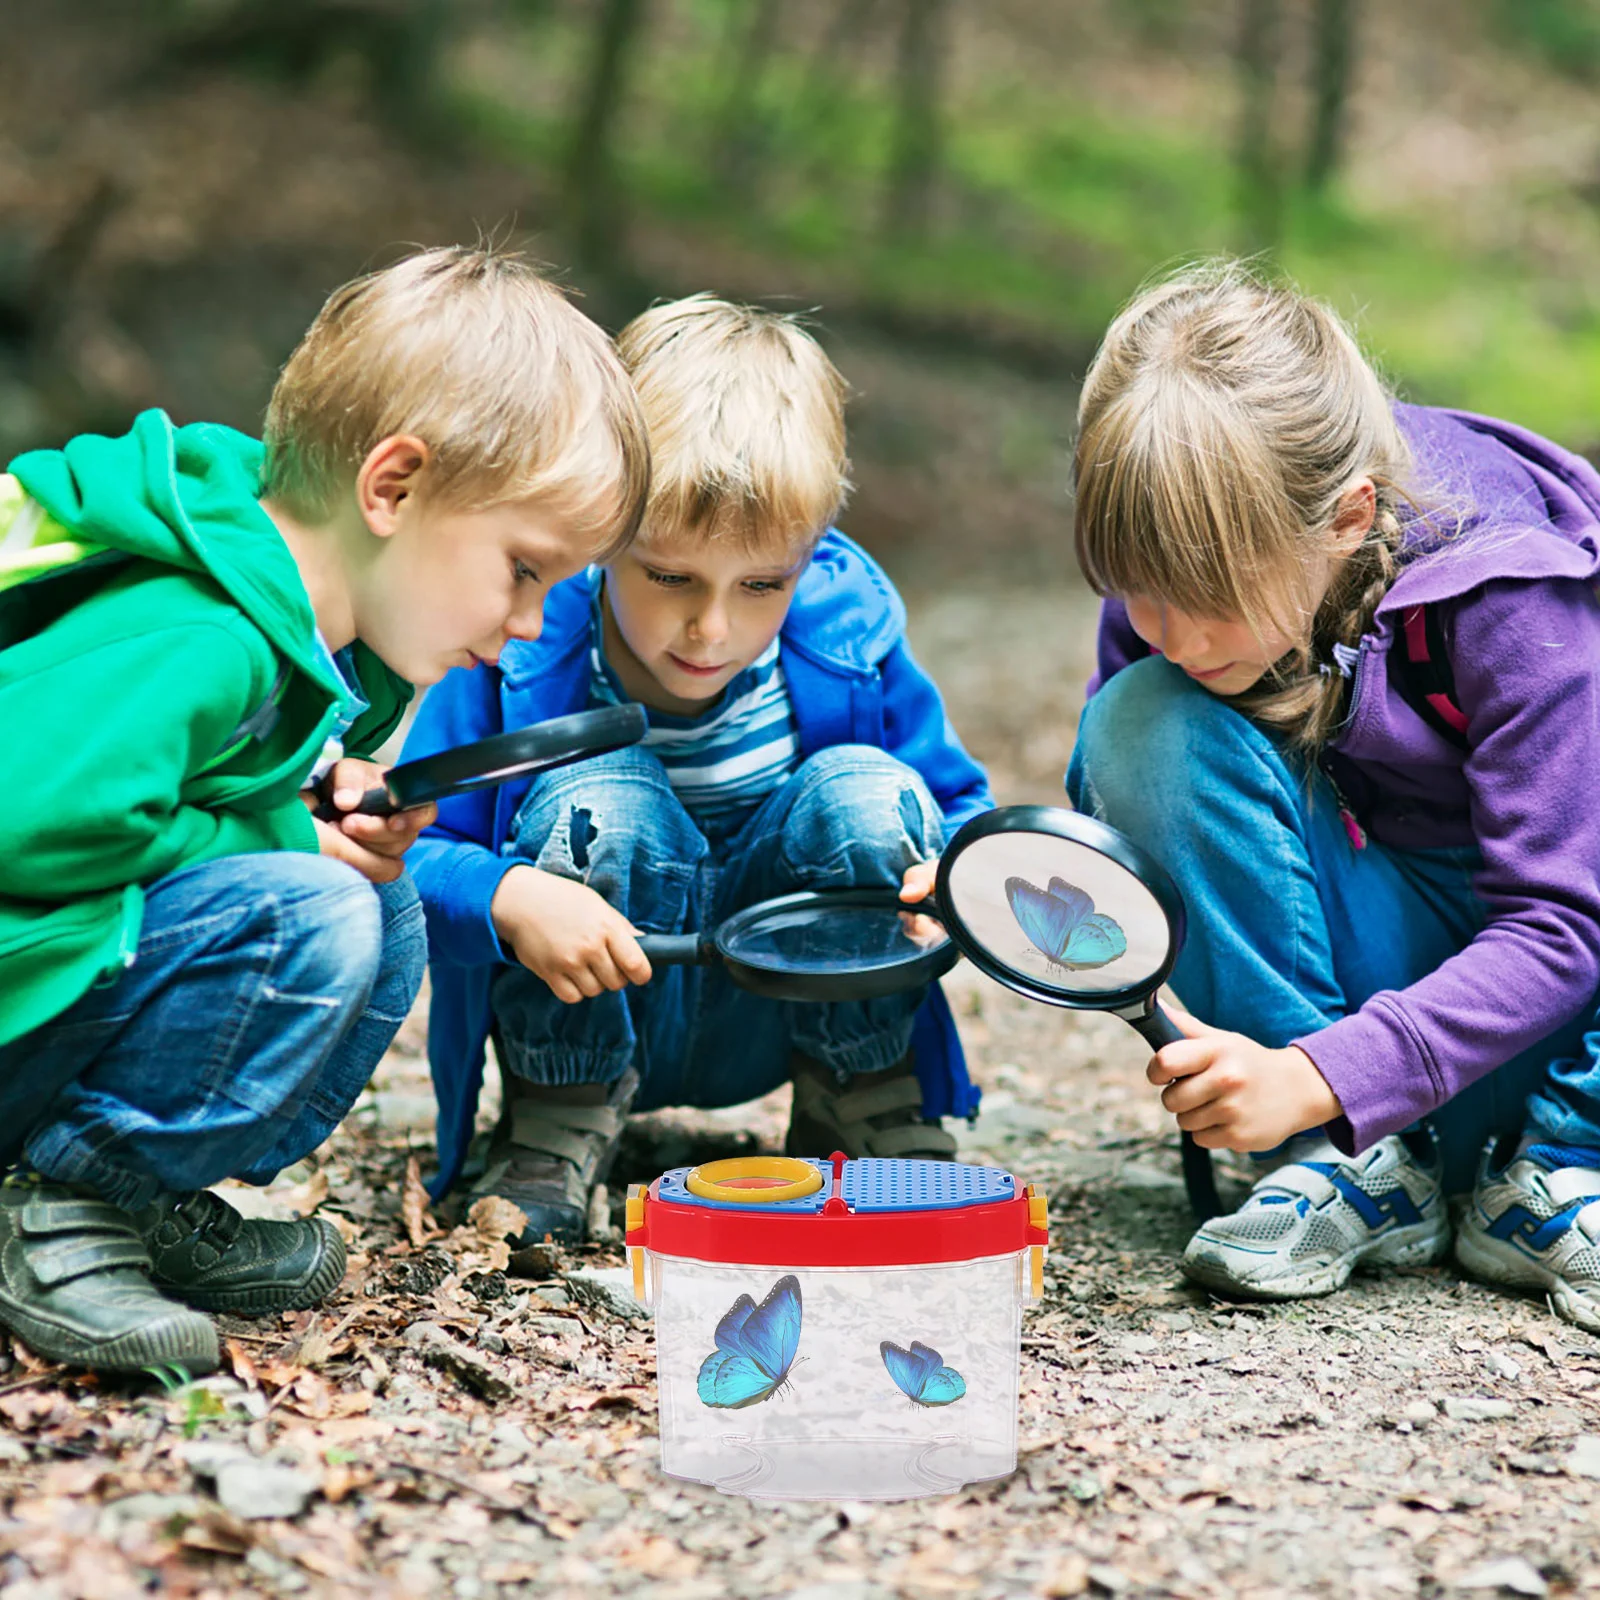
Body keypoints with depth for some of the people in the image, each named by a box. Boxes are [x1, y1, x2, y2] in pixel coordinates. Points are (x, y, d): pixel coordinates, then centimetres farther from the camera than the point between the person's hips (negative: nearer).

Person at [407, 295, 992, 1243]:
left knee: (865, 793, -23)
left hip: (779, 1014, 2)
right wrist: (509, 899, -39)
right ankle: (555, 1139, -10)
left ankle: (866, 1113, -1)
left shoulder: (849, 638, -14)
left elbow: (961, 808, -1)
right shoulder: (524, 649, -21)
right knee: (595, 802, -31)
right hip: (585, 1021, -2)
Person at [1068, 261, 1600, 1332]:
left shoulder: (1511, 600, -25)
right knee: (1140, 724, -23)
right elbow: (1114, 820, 1)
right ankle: (1359, 1169, -19)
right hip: (1371, 942, 3)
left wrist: (1316, 1077, -37)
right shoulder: (1180, 572, -13)